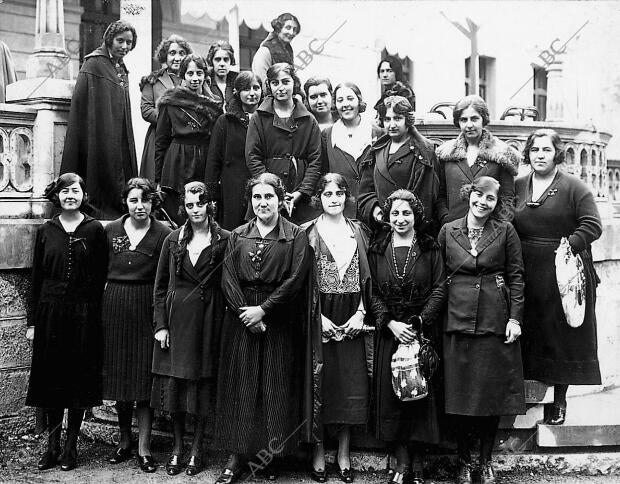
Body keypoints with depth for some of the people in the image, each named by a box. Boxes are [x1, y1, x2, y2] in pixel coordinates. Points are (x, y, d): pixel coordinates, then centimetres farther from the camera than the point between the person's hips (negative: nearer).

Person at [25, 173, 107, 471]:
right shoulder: (45, 232, 6)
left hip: (83, 315, -2)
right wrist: (32, 321, 4)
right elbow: (36, 279, 7)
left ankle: (71, 447, 17)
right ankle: (52, 446, 19)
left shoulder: (94, 230, 0)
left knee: (79, 379, 5)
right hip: (50, 312, 2)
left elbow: (101, 277, 0)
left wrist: (94, 312, -7)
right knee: (51, 377, 7)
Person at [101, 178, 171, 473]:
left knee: (144, 376, 0)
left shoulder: (163, 234, -3)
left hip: (147, 307, -3)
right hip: (114, 307, 3)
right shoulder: (110, 230, 6)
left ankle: (143, 448, 7)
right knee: (118, 375, 9)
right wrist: (103, 304, 3)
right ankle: (124, 441, 23)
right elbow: (102, 271, 11)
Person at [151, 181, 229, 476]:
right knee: (175, 382, 6)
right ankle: (177, 446, 20)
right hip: (176, 318, 2)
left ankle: (197, 448, 18)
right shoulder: (173, 240, 6)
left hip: (208, 320, -2)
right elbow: (160, 286, 7)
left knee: (204, 383, 5)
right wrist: (160, 324, 0)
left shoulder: (225, 241, -2)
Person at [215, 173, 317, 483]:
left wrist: (263, 309, -14)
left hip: (280, 322, -2)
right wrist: (244, 311, -12)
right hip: (241, 320, 2)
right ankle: (238, 455, 11)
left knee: (276, 388, 2)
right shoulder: (237, 236, 10)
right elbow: (228, 279, 2)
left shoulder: (296, 236, 1)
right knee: (241, 386, 4)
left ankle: (269, 455, 14)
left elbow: (295, 280, -8)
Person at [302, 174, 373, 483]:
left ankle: (344, 455, 17)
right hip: (319, 318, -3)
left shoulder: (358, 231, 11)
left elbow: (366, 276, 8)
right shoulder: (308, 232, 1)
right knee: (319, 385, 0)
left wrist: (361, 313, -3)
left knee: (351, 385, 5)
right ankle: (318, 455, 12)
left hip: (352, 319, 3)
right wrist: (318, 317, -12)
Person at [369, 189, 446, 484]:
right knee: (392, 395, 2)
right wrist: (391, 323, -10)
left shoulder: (430, 249, 2)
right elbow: (373, 293, 3)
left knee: (422, 394, 2)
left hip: (423, 331, -1)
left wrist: (418, 322, -13)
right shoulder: (377, 250, 5)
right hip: (389, 332, 1)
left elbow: (439, 289, -2)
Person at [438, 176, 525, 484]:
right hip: (457, 320, 1)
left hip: (495, 320, -1)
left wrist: (515, 318, -4)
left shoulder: (506, 232, 3)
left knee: (492, 392, 5)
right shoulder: (448, 232, 6)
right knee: (459, 393, 4)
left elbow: (516, 276, 3)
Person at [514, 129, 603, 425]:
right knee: (529, 334, 8)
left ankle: (559, 400, 16)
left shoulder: (574, 187, -2)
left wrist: (570, 245, -21)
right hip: (527, 275, 3)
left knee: (563, 336, 4)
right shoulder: (517, 186, 10)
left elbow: (592, 225, -8)